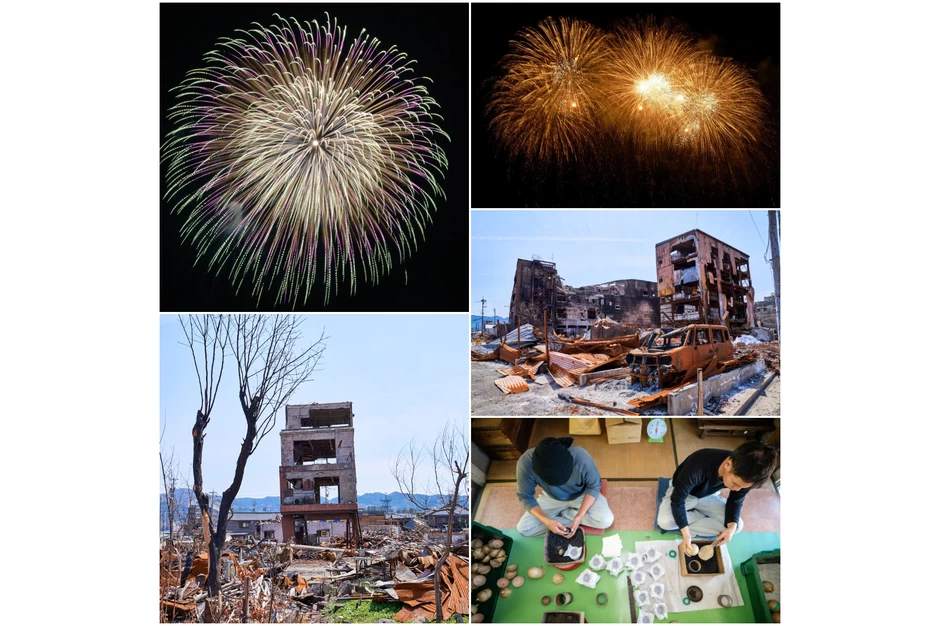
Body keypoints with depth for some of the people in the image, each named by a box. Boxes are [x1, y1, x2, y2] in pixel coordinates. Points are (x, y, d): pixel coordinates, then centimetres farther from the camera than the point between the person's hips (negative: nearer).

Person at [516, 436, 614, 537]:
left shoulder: (582, 458, -38)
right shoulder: (525, 464, -36)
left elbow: (594, 487, -19)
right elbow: (526, 497, -21)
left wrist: (580, 516, -29)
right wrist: (547, 521, -33)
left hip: (582, 495, -1)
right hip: (552, 498, 1)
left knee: (606, 520, -26)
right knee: (523, 529, -15)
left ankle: (562, 513, -3)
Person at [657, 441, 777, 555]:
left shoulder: (744, 476, -28)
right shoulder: (697, 466, -44)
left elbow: (735, 502, -9)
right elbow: (677, 500, -32)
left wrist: (732, 527, -26)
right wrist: (686, 534, -35)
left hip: (708, 496, 4)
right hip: (682, 493, -4)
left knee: (737, 525, -15)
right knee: (664, 522, -30)